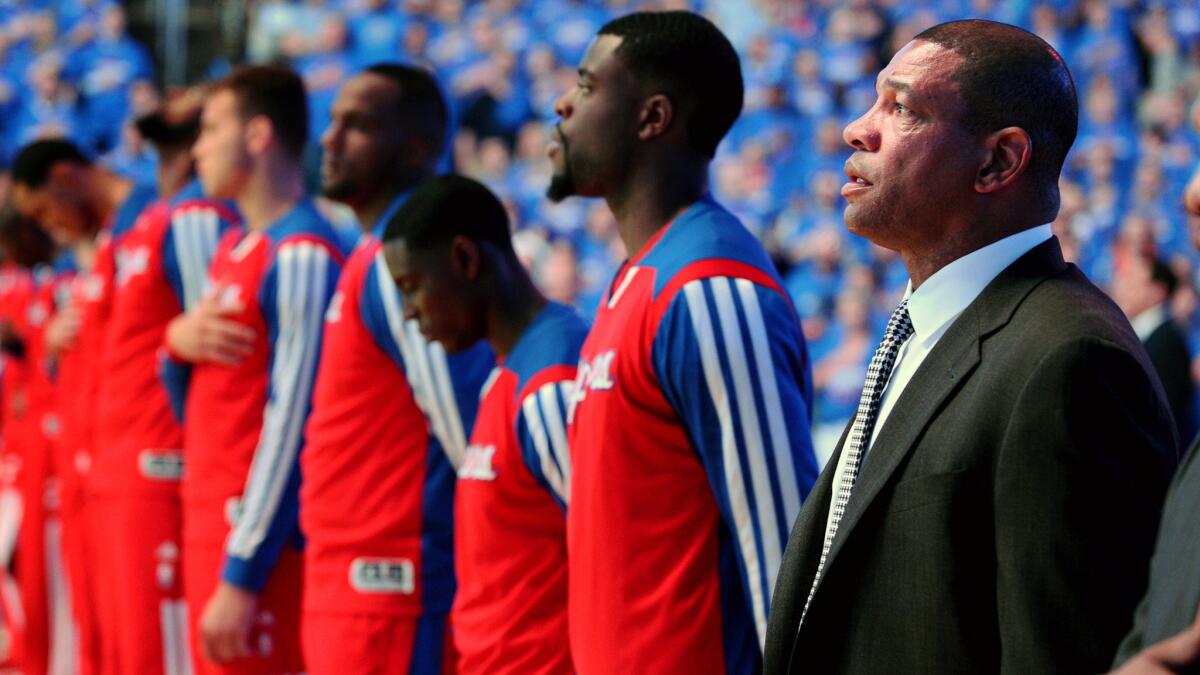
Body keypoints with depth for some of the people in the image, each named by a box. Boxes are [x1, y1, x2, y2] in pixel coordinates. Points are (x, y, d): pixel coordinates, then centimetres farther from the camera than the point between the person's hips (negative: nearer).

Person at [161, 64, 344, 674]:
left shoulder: (301, 257, -15)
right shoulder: (234, 246, 14)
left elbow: (290, 424, -19)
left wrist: (241, 577, -20)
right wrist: (177, 343, -1)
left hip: (256, 533, -9)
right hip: (209, 516, 9)